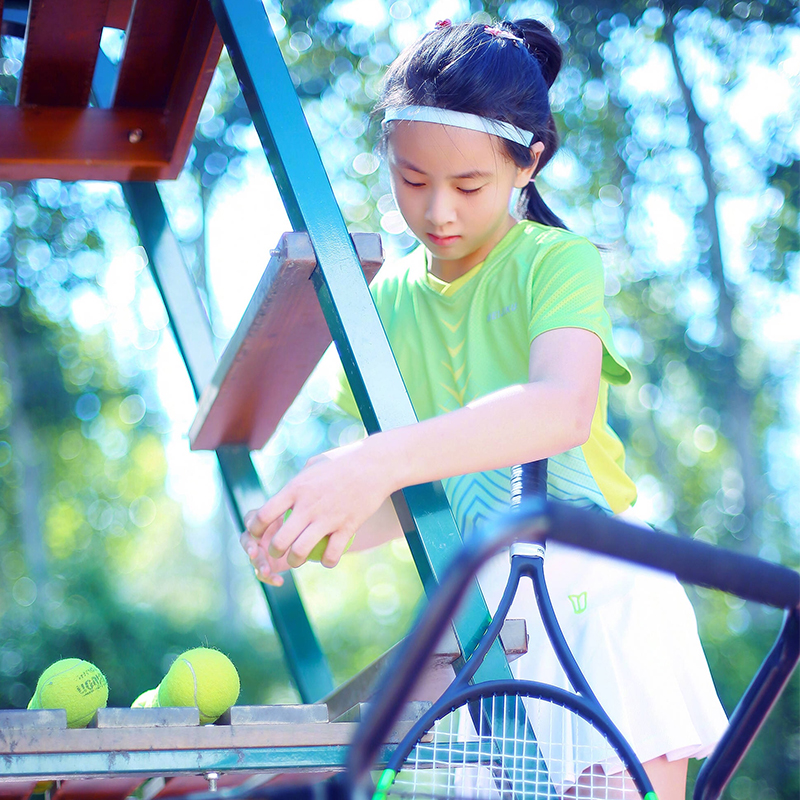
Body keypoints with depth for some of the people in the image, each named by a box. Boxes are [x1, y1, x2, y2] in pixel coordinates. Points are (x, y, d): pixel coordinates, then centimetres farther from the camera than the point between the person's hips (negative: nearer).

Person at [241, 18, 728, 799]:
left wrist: (387, 459, -42)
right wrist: (316, 526, -13)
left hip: (599, 595, -4)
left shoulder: (559, 261, -7)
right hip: (476, 611, 4)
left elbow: (563, 407, -30)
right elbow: (410, 494, 9)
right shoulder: (390, 297, 8)